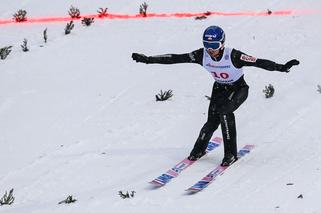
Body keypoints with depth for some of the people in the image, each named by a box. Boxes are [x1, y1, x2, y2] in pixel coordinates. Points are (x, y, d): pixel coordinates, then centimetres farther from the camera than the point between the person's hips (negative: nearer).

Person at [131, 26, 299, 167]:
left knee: (224, 111, -30)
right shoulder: (202, 55, -21)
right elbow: (175, 58, -19)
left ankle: (231, 153, -17)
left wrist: (282, 67, -50)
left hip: (239, 89, -4)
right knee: (212, 122, -10)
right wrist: (148, 59, -22)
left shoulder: (233, 56, -32)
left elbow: (259, 62, -38)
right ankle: (199, 149, 20)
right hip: (219, 89, 4)